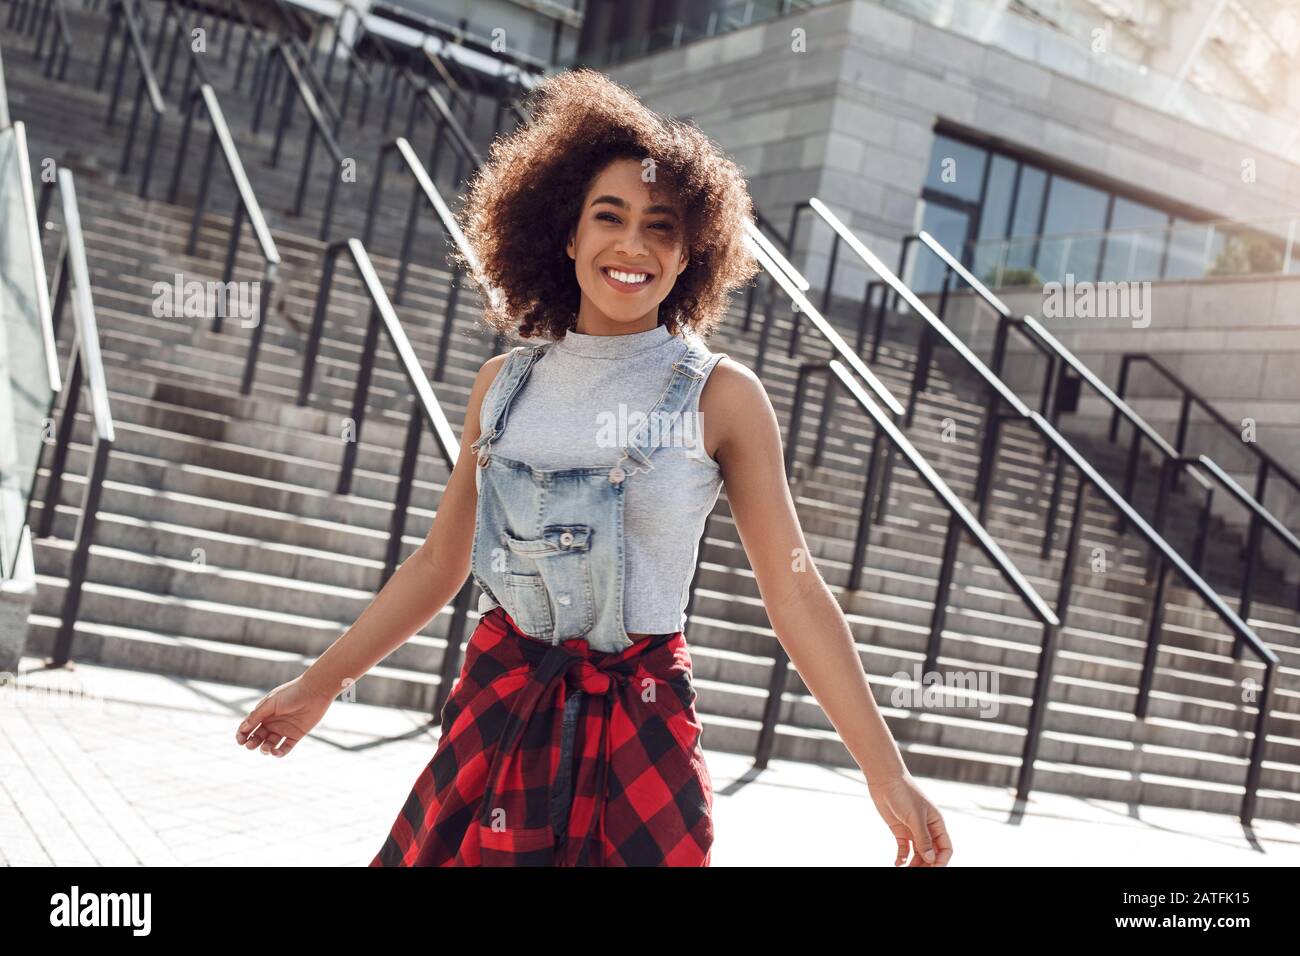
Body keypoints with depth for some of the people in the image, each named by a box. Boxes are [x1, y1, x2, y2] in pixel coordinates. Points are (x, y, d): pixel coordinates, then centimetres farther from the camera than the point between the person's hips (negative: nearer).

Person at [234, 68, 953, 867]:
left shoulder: (721, 396, -7)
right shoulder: (505, 385, 2)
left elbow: (794, 592, -7)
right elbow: (440, 562, 11)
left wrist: (887, 773, -10)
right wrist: (319, 685, 17)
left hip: (641, 722, -3)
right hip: (499, 705, 3)